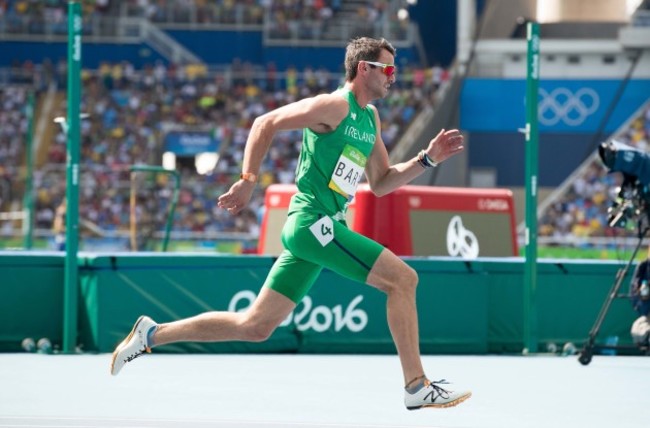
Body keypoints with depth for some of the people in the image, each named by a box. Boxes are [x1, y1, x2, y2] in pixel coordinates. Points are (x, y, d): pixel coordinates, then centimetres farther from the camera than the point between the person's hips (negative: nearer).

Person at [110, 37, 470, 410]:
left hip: (318, 231, 9)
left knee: (255, 326, 9)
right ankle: (417, 387, -10)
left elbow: (380, 184, 22)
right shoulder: (335, 106, -9)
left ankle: (152, 334, 16)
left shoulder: (371, 118, 18)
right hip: (314, 222, -9)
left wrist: (427, 160, 11)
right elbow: (266, 124, -10)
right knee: (403, 278, -13)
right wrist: (249, 180, -15)